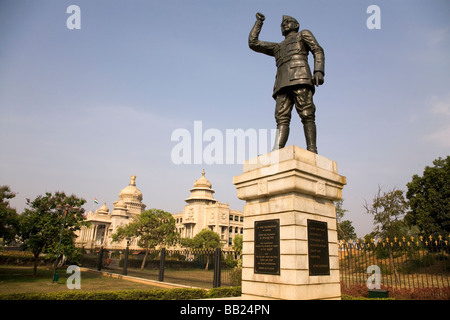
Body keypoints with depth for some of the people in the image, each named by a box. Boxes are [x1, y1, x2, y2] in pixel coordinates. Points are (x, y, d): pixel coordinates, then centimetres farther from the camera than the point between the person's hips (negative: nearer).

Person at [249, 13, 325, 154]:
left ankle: (312, 152, -23)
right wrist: (259, 22, 44)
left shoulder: (303, 34, 26)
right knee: (282, 118, -14)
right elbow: (253, 43, 37)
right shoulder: (278, 47, 39)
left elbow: (318, 51, 9)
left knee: (306, 115, -17)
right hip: (283, 84, 4)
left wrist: (319, 71, -8)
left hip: (300, 79, -4)